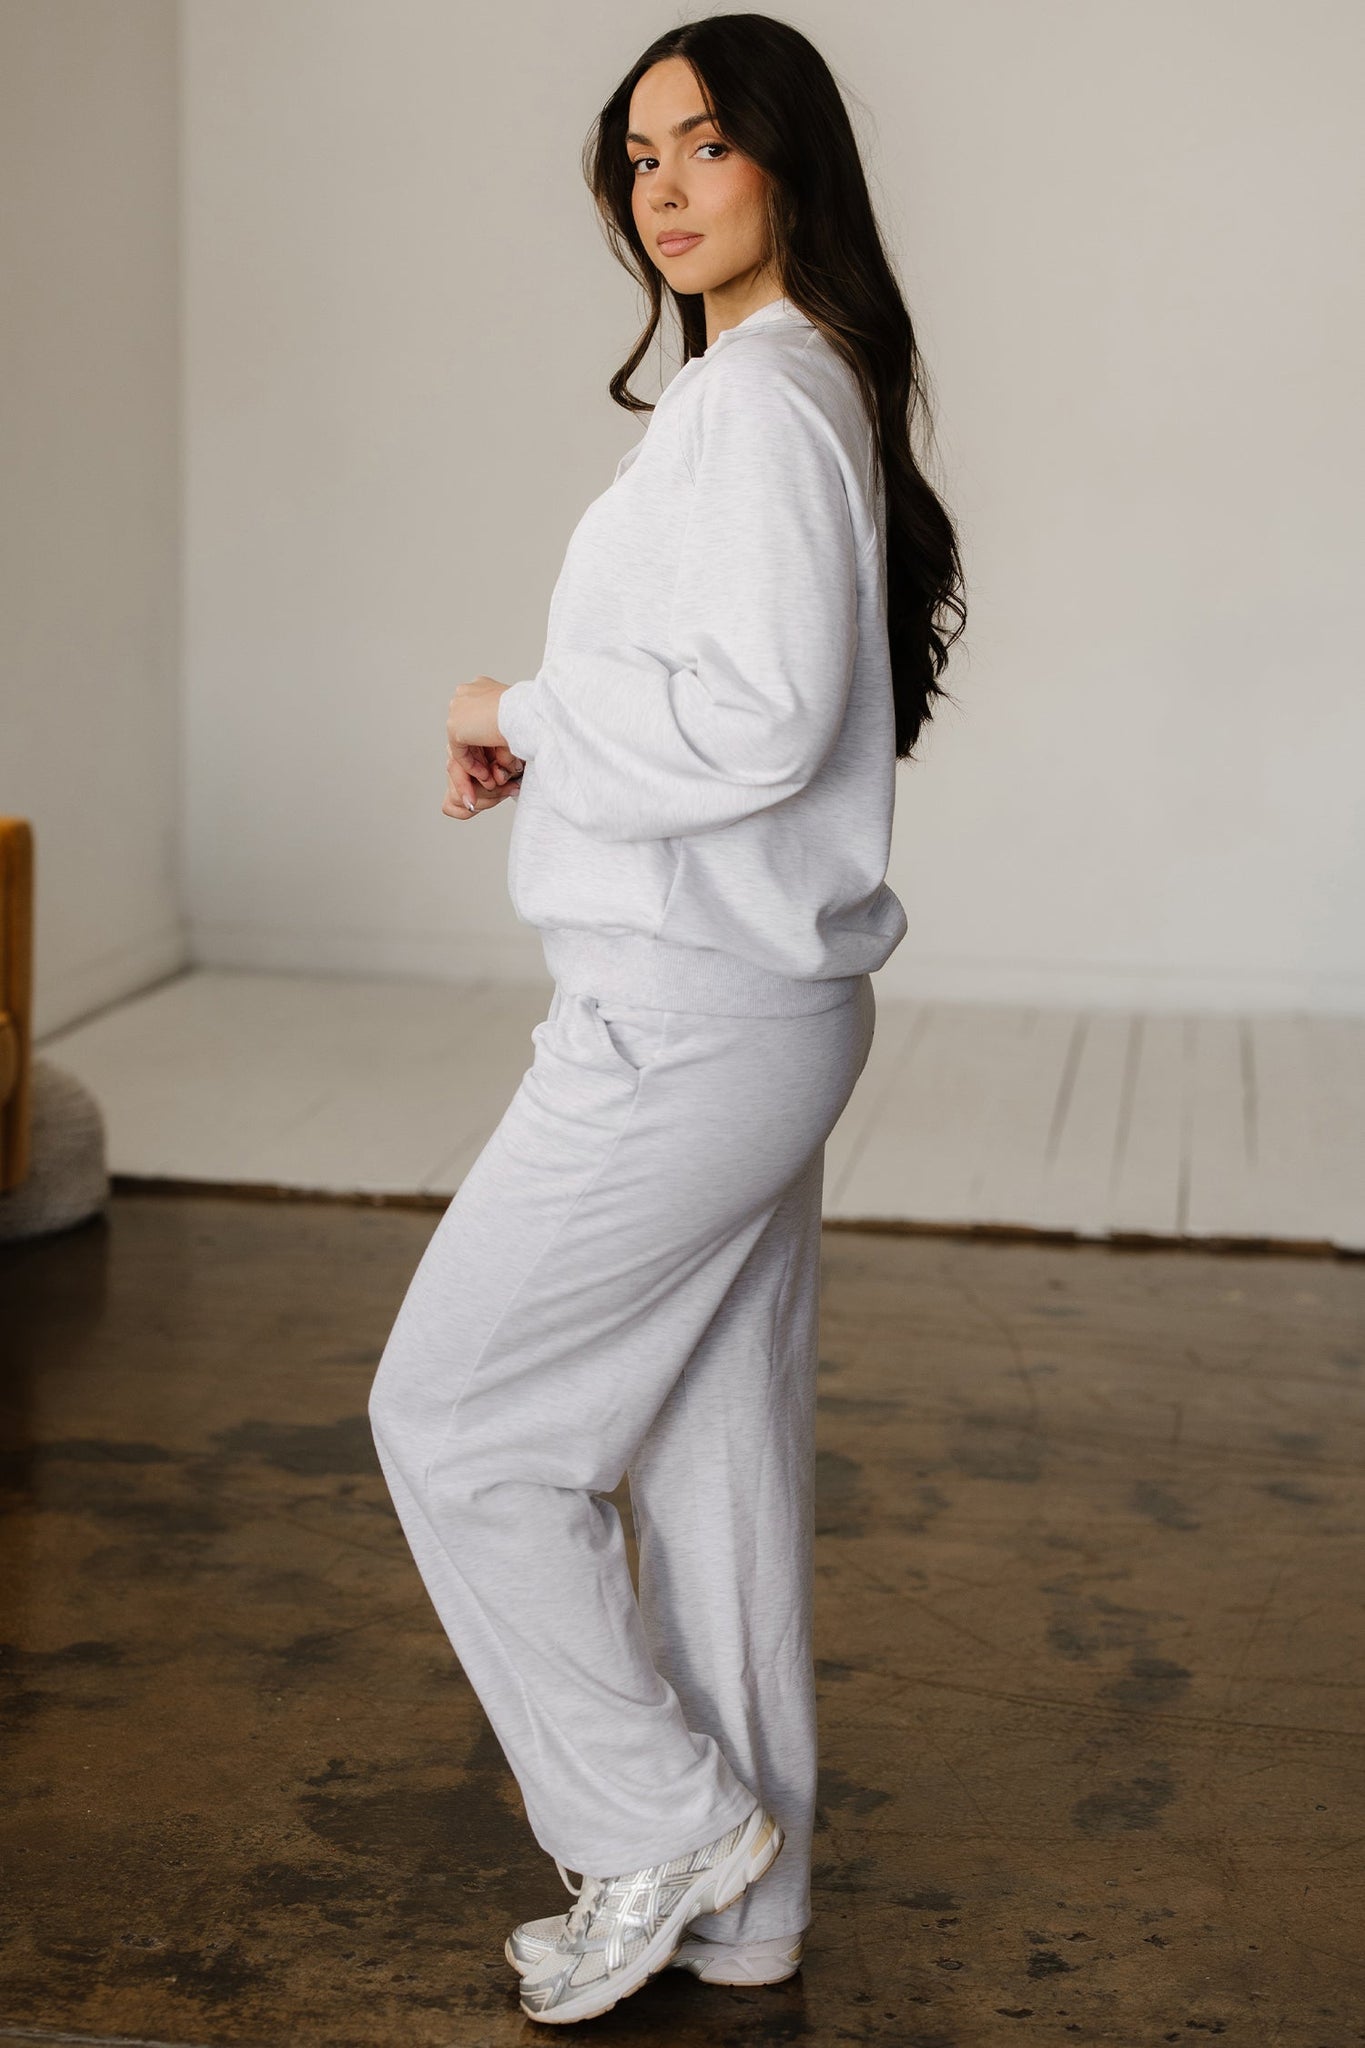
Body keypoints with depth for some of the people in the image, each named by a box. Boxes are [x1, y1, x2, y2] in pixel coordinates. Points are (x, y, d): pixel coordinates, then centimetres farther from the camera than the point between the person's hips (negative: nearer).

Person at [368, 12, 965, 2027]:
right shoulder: (790, 388, 16)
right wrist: (545, 743, 8)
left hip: (689, 1022, -10)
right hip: (754, 1007, 10)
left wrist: (525, 712, -12)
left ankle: (666, 1824, 12)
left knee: (452, 1416, 1)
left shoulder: (757, 400, -16)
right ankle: (740, 1901, 27)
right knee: (716, 1448, 15)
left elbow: (759, 717, -26)